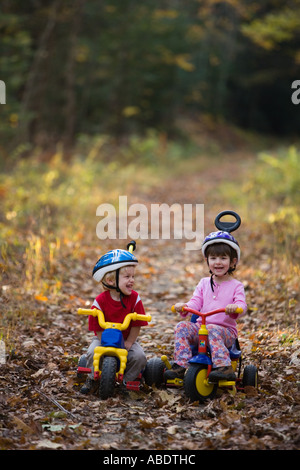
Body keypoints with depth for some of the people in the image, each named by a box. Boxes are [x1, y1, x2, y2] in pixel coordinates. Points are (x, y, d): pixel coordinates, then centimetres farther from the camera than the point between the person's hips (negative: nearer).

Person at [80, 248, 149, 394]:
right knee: (93, 353, -28)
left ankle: (128, 380, 4)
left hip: (127, 339, 1)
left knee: (139, 356, -24)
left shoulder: (134, 298, -13)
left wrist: (128, 343, -13)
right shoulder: (100, 301, -17)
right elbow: (97, 327, -11)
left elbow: (137, 324, -9)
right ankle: (93, 379, 0)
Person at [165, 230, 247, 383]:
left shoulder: (236, 286, 5)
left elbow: (241, 304, -12)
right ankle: (180, 365, -22)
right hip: (201, 326, 4)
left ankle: (224, 368, -41)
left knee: (212, 330, -36)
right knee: (182, 327, -20)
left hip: (226, 331, -4)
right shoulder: (204, 283, 16)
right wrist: (184, 307, -18)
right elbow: (196, 302, 6)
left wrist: (235, 307, -38)